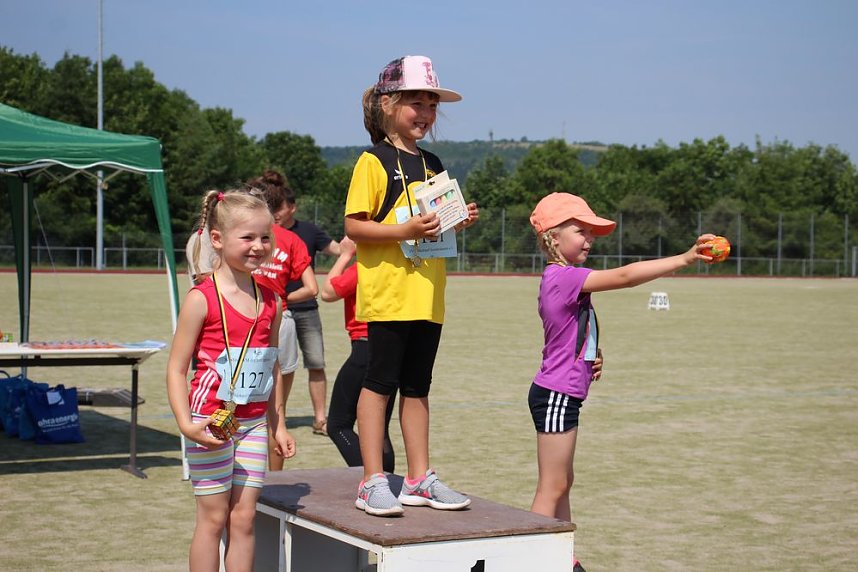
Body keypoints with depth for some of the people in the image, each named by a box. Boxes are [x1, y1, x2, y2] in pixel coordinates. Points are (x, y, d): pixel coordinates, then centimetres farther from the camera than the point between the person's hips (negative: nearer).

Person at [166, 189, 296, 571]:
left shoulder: (269, 301, 6)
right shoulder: (202, 298, -10)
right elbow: (176, 368, -10)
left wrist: (277, 425, 15)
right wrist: (186, 424, -20)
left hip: (253, 422, 5)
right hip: (212, 421, -5)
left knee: (244, 517, 6)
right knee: (213, 517, 3)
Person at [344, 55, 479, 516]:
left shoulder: (433, 165, 16)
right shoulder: (374, 161, -6)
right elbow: (354, 226, -11)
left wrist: (460, 222, 3)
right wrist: (403, 230, -22)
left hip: (427, 296, 7)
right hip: (387, 294, -7)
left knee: (417, 386, 12)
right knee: (380, 383, -2)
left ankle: (419, 479, 19)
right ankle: (373, 482, 5)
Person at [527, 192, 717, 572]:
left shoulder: (561, 278, 13)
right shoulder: (564, 276, -18)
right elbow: (624, 276, -28)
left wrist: (588, 359, 5)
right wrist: (684, 259, -30)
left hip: (561, 394, 10)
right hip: (556, 394, -10)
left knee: (562, 483, 16)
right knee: (553, 487, -4)